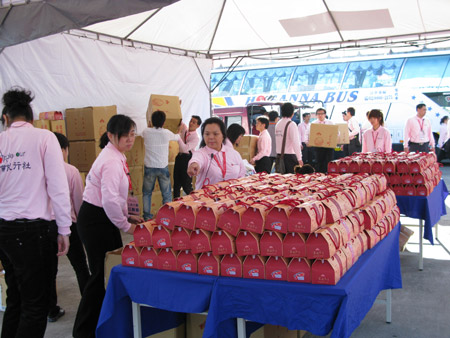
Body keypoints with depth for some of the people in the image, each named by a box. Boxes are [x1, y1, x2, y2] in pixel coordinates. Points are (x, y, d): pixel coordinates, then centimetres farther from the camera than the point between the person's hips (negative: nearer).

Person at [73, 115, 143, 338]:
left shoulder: (116, 157, 11)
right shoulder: (111, 161, -21)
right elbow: (110, 200, -27)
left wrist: (126, 216, 12)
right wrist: (125, 225, -15)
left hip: (103, 219, 10)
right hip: (95, 220, -10)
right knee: (101, 274, 0)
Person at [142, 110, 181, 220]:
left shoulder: (146, 132, -5)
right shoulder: (166, 133, -7)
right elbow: (177, 138, 13)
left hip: (149, 167, 1)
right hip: (163, 167, -1)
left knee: (147, 193, 16)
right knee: (167, 194, 10)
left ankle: (147, 216, 19)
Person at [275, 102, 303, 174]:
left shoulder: (278, 124, 10)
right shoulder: (291, 124, -12)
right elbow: (295, 142, -17)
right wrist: (299, 158, -16)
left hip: (279, 154, 7)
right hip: (289, 155, -7)